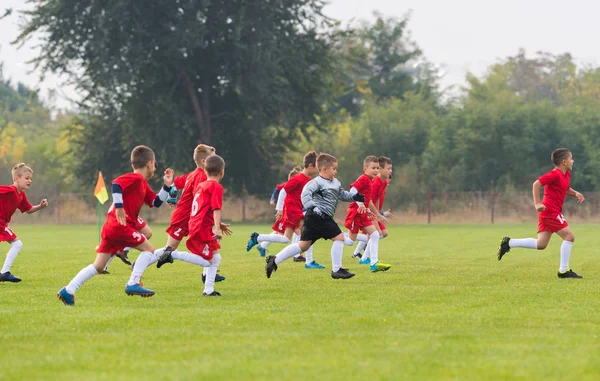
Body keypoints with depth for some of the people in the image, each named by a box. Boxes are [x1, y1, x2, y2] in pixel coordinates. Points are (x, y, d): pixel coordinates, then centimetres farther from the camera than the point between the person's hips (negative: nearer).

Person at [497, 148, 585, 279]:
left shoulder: (566, 174, 14)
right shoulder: (555, 174, -15)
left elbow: (566, 189, 30)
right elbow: (537, 184, -20)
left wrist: (575, 193, 9)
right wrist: (537, 203, -25)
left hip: (546, 213, 10)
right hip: (551, 212, -10)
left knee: (541, 244, 6)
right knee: (569, 236, -8)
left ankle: (509, 243, 7)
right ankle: (564, 270, -4)